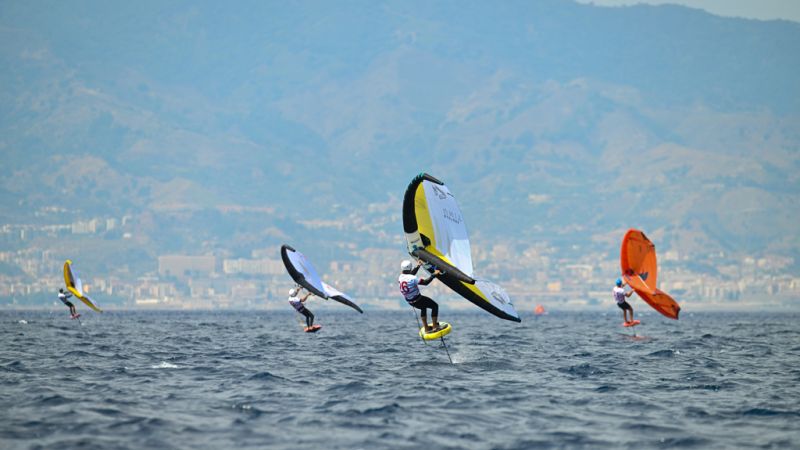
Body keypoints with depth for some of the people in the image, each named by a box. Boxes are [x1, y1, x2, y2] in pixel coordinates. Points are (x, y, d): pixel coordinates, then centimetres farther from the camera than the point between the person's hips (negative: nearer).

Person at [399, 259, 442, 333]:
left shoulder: (401, 277, -4)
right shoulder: (412, 279, -29)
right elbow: (425, 282, -27)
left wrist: (418, 266, 24)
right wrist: (434, 275, -20)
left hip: (409, 301, 8)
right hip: (417, 300, -8)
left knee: (423, 308, 35)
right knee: (435, 306, 10)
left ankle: (426, 328, 36)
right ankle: (434, 326, 11)